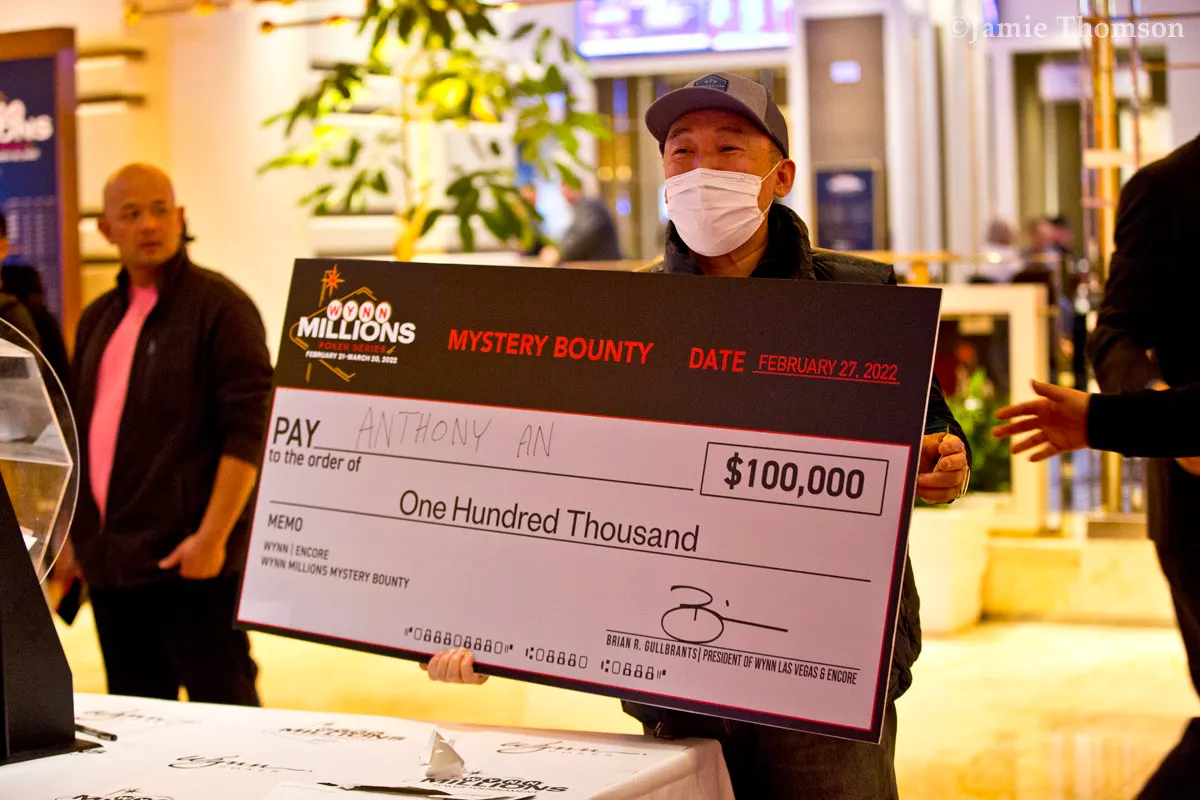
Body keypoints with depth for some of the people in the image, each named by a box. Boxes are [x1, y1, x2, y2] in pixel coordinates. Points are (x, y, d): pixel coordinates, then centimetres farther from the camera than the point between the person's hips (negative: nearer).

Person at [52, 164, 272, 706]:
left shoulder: (219, 305, -5)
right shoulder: (99, 319, 17)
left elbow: (249, 429, -12)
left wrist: (213, 535, -18)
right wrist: (72, 538, 18)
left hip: (189, 559, -7)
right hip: (110, 559, 7)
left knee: (223, 706, -5)